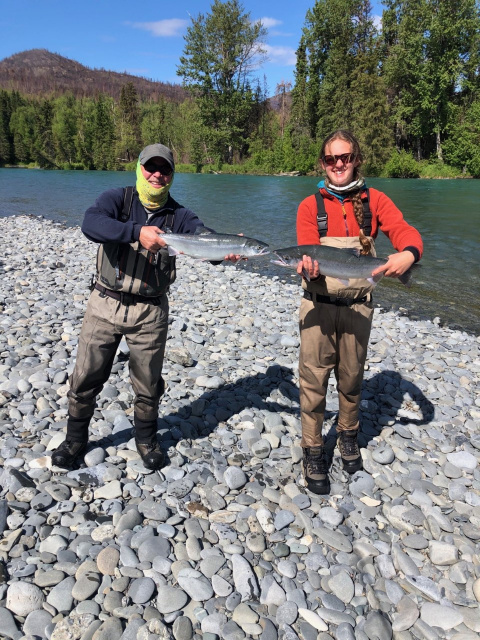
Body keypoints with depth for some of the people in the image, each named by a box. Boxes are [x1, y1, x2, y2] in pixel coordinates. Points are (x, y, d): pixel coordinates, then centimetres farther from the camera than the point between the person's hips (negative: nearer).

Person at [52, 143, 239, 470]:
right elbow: (91, 223, -24)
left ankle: (147, 440, 36)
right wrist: (136, 232, -40)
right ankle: (75, 439, 33)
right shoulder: (117, 199, -3)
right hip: (106, 304, 0)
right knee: (85, 378, 9)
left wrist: (226, 250, -42)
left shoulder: (178, 215, 0)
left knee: (148, 383, 11)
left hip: (150, 311, 1)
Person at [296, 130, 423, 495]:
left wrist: (409, 253, -33)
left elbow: (404, 231, -10)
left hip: (358, 306, 1)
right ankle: (313, 451, 18)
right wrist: (309, 266, -33)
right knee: (313, 379, 1)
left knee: (352, 377, 14)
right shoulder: (310, 206, 1)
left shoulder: (375, 201, 3)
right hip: (319, 304, -1)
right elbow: (307, 251, -9)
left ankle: (348, 436, 38)